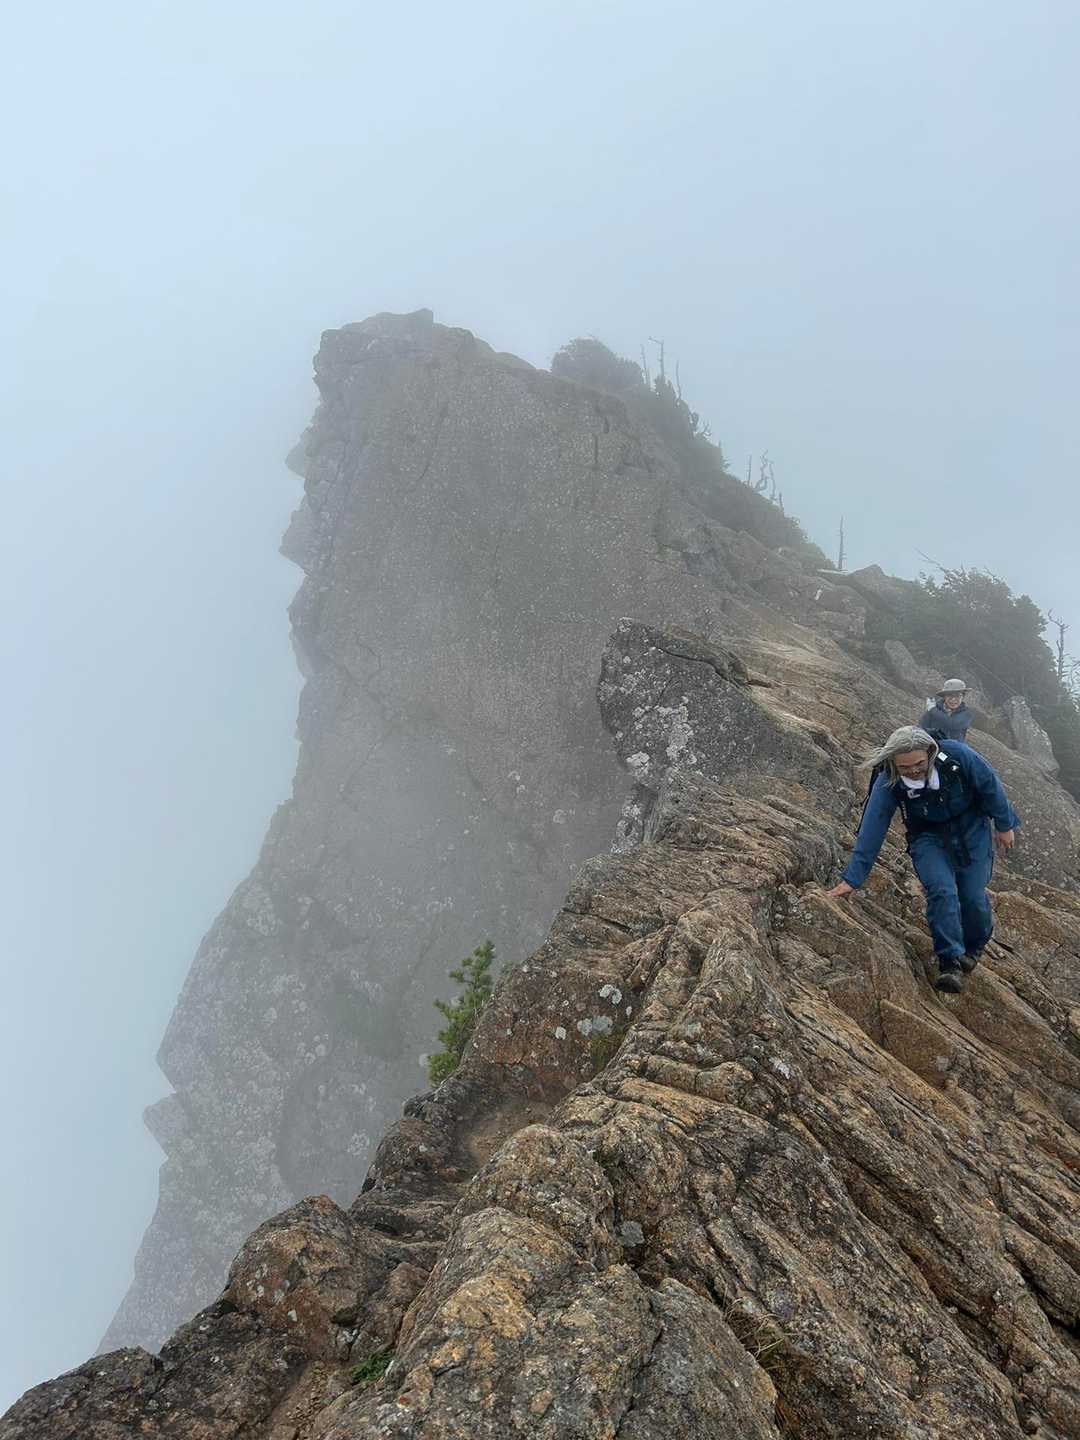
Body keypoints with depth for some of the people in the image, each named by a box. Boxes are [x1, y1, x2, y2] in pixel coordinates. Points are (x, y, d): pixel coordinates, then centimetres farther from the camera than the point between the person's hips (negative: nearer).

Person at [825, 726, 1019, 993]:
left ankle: (973, 948, 26)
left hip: (971, 828, 0)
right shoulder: (887, 785, -25)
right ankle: (950, 962, -14)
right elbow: (870, 832, -19)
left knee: (973, 896, -5)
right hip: (928, 836, 0)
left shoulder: (957, 756, -28)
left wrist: (1005, 825, 3)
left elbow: (990, 787, -10)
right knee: (941, 890, -24)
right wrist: (851, 879, -18)